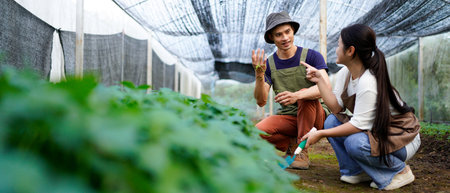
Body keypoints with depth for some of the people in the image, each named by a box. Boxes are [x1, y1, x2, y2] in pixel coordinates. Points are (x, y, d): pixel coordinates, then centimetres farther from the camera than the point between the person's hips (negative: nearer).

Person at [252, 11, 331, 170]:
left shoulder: (311, 56, -8)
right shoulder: (269, 64, -1)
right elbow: (261, 102, -10)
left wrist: (296, 96, -43)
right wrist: (259, 76, -30)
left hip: (314, 117, -1)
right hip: (287, 118, 2)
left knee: (305, 94, -33)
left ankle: (303, 150, -18)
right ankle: (292, 144, 4)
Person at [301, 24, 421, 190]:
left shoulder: (368, 83, -30)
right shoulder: (344, 73, -3)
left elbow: (358, 124, -28)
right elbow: (336, 107, -9)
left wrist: (320, 134, -26)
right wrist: (319, 80, -12)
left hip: (402, 138, -8)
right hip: (373, 129, 8)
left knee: (354, 142, -32)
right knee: (331, 121, -7)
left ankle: (400, 171, -4)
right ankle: (357, 171, 5)